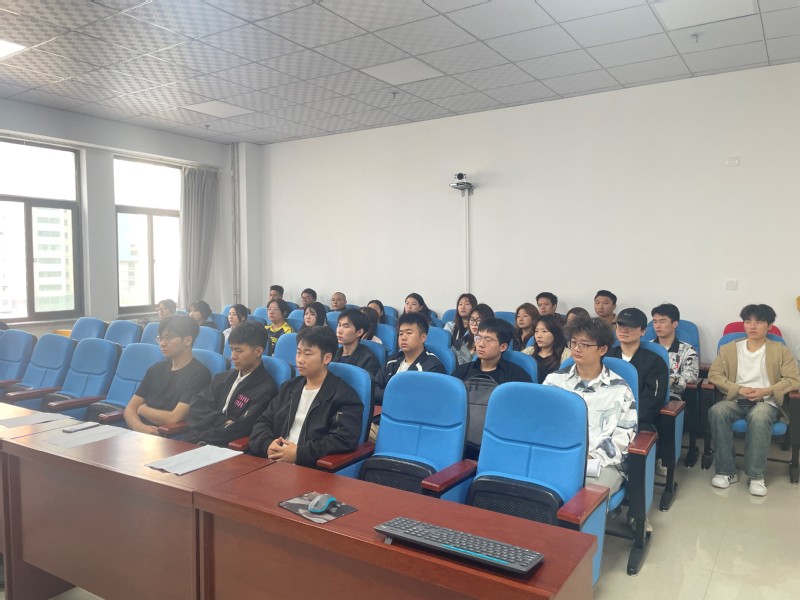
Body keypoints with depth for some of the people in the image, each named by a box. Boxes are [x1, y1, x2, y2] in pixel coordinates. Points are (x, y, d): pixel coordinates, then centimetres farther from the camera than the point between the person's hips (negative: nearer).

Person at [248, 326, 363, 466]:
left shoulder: (344, 396, -4)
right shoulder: (289, 387, 19)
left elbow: (345, 439, -16)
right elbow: (263, 422, 17)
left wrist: (299, 453, -17)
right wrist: (268, 444, -5)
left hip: (311, 469, -5)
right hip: (274, 462, 6)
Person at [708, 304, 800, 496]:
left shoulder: (780, 350, 7)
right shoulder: (729, 348, 11)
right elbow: (714, 374, 3)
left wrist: (765, 391, -16)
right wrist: (738, 389, -13)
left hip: (766, 402, -2)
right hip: (736, 400, 2)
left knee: (759, 416, -39)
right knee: (717, 411, -33)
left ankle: (756, 475, -26)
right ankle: (727, 471, -23)